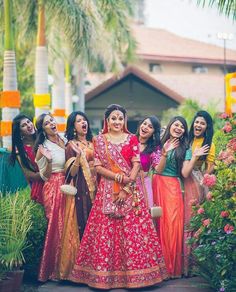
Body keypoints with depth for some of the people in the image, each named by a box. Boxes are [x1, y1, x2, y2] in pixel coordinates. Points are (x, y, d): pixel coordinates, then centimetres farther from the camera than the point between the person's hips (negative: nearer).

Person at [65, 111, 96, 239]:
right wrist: (79, 155, -24)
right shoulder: (71, 145, -2)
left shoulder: (93, 142, 11)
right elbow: (72, 172, -11)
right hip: (82, 187, -4)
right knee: (85, 222, -5)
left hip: (96, 186, 4)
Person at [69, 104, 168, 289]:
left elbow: (136, 165, 0)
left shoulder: (132, 139, 7)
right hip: (107, 190, 0)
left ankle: (133, 272, 3)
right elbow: (98, 167, 2)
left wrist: (126, 187, -11)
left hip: (131, 190, 0)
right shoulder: (100, 140, 7)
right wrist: (116, 176, -14)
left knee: (132, 230, -4)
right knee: (106, 230, -2)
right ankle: (105, 273, 5)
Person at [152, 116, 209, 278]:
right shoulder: (160, 144, 9)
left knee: (172, 225, -6)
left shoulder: (185, 149, 6)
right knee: (159, 224, 2)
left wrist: (194, 157, -14)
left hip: (172, 188, -2)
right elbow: (158, 170, 1)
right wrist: (165, 152, -13)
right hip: (156, 186, 2)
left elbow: (185, 173, -4)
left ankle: (172, 267, 5)